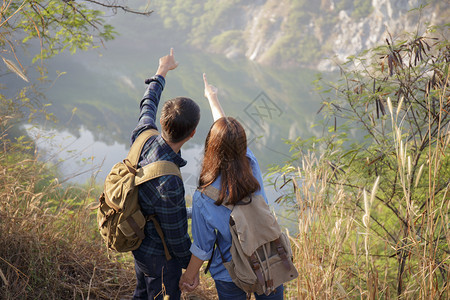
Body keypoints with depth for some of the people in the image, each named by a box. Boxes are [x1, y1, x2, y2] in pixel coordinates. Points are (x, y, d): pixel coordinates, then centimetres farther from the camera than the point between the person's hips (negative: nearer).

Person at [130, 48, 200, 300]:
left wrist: (162, 71, 20)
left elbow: (148, 105, 5)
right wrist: (192, 266, -8)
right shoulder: (169, 183, -41)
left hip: (139, 243, 8)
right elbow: (177, 236, -27)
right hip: (159, 256, -8)